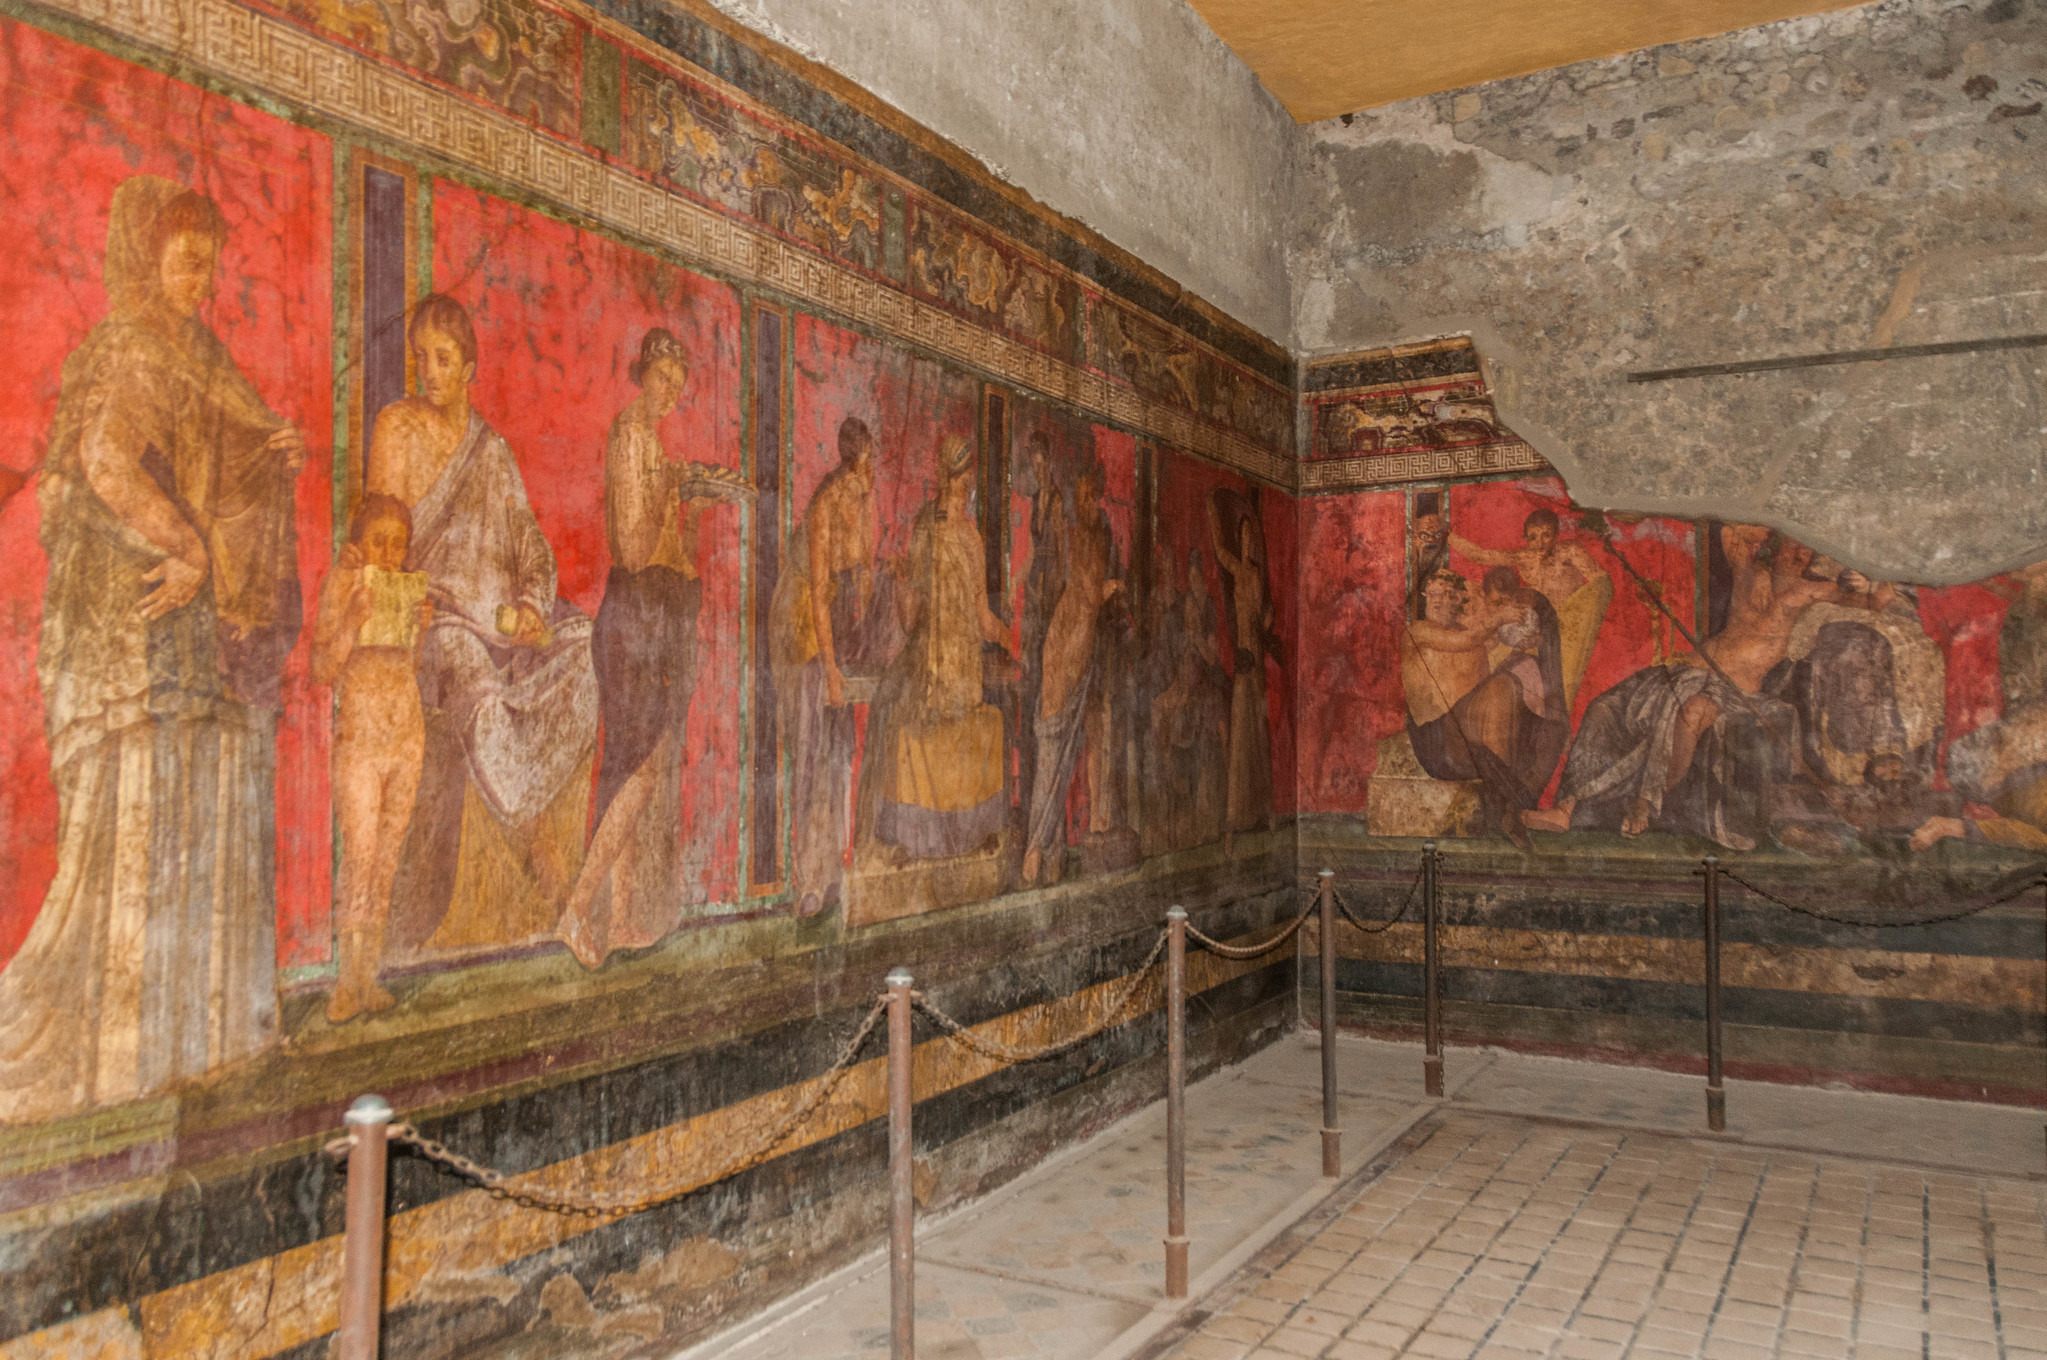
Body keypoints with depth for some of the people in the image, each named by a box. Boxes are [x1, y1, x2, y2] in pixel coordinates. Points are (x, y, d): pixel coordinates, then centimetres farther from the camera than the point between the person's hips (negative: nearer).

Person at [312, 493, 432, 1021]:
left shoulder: (409, 587, 10)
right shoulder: (341, 584, -3)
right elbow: (323, 667, -8)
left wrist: (420, 627, 0)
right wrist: (353, 619, -21)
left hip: (407, 731, 5)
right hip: (358, 732, -5)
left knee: (388, 855, 6)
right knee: (359, 853, -9)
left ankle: (368, 972, 13)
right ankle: (348, 979, 0)